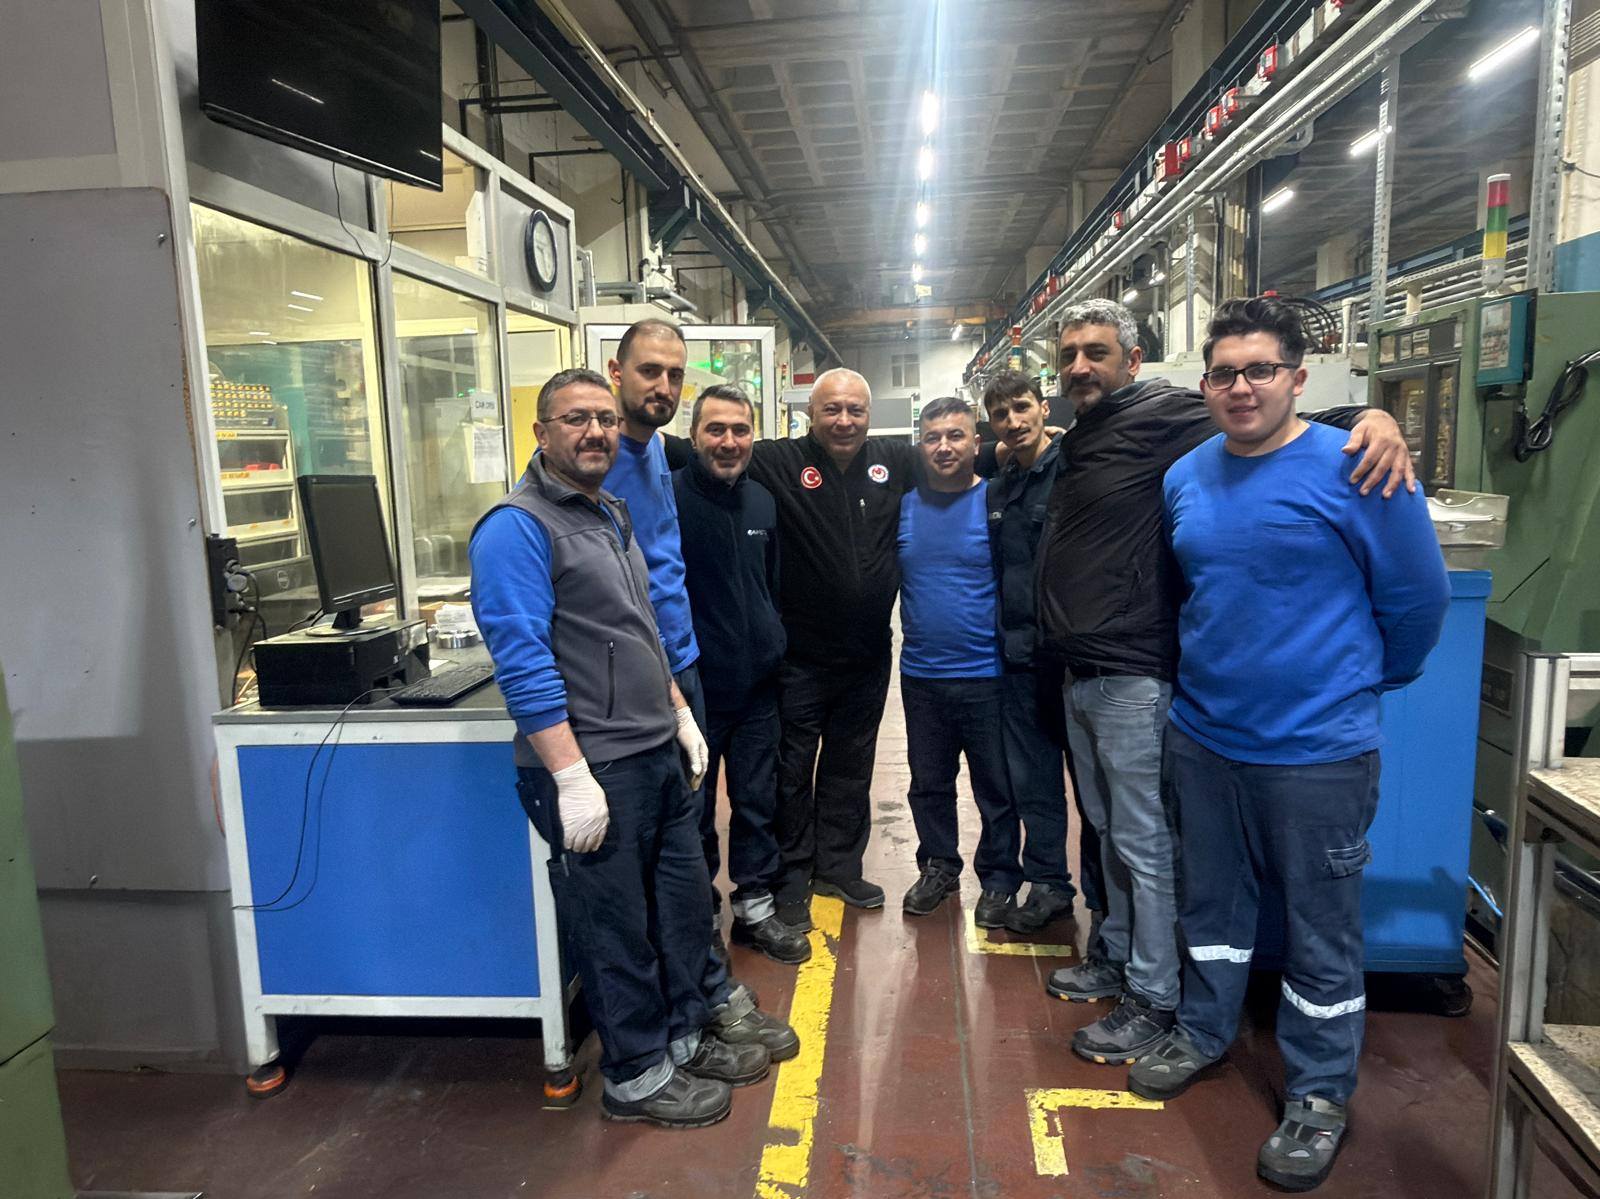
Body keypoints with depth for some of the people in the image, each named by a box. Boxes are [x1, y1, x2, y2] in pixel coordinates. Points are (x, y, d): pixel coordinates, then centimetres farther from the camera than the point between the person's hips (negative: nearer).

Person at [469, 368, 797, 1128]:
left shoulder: (611, 515, 14)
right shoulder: (517, 528, -15)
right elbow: (524, 663, -21)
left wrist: (679, 712, 18)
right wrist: (572, 777, -24)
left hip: (656, 753, 9)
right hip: (594, 769, -9)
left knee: (682, 898, 20)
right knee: (614, 925, 7)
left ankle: (697, 1026, 40)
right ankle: (638, 1075, 26)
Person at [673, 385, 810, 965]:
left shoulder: (763, 500, 9)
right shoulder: (668, 496, -11)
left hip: (756, 683, 5)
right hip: (694, 684, -5)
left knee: (758, 801, 13)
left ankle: (756, 909, 29)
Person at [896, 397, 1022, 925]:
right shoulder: (904, 505, 4)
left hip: (986, 675, -3)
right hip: (920, 674, 4)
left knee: (997, 787, 9)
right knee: (929, 783, 17)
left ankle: (1000, 880, 27)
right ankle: (938, 867, 35)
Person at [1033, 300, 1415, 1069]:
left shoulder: (1162, 415, -11)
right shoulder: (1077, 443, 15)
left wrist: (1369, 417, -35)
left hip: (1134, 677, -9)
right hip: (1079, 676, 9)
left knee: (1145, 842, 3)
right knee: (1110, 830, 21)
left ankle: (1155, 998, 18)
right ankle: (1119, 957, 37)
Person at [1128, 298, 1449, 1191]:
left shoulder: (1356, 470, -14)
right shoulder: (1185, 477, 3)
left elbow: (1419, 596, -5)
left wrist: (1369, 681, 7)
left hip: (1317, 747, -5)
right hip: (1201, 733, 5)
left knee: (1322, 927, 10)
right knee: (1214, 900, 21)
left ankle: (1321, 1095, 30)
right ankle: (1204, 1032, 42)